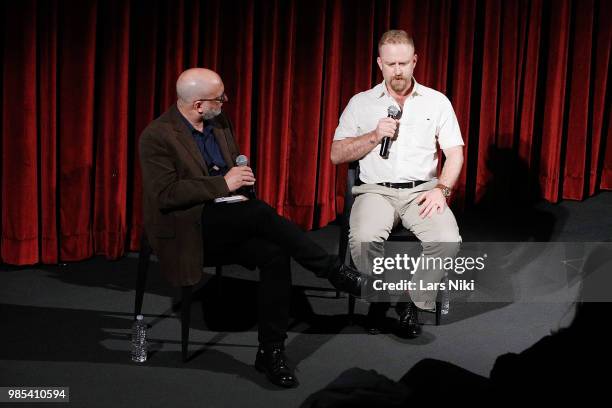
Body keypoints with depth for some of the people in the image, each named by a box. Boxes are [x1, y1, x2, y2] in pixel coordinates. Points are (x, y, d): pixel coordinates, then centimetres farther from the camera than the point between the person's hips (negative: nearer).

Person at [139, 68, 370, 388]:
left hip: (226, 229, 7)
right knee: (260, 212, -30)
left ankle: (271, 352, -15)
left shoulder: (219, 124, 9)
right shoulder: (157, 136, -12)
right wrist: (223, 184, -22)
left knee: (274, 254, -23)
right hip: (186, 231, -6)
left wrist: (239, 176, -3)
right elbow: (165, 194, -21)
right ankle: (335, 272, -21)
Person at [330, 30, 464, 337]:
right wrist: (374, 136, -8)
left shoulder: (437, 102, 9)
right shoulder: (361, 103, 9)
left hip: (422, 190, 1)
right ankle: (379, 297, -4)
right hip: (376, 190, 0)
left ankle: (414, 303, -7)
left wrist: (441, 189, -11)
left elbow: (455, 153, 6)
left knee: (448, 240, -29)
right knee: (363, 239, -32)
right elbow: (336, 155, 5)